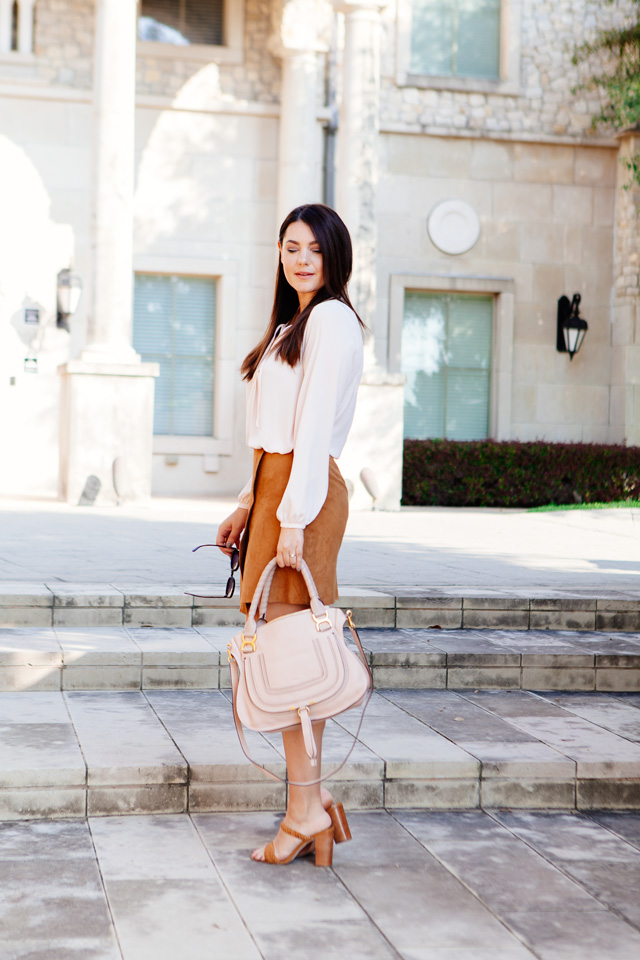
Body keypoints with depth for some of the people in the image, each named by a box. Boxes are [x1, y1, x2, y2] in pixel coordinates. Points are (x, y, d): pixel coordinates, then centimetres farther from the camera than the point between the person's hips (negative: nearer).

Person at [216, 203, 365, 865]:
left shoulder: (331, 319, -8)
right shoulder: (294, 325, 22)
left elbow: (315, 428, -16)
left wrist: (293, 518, -20)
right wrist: (248, 505, 18)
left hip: (305, 491, -10)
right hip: (276, 485, 10)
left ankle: (307, 809, -2)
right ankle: (312, 796, 14)